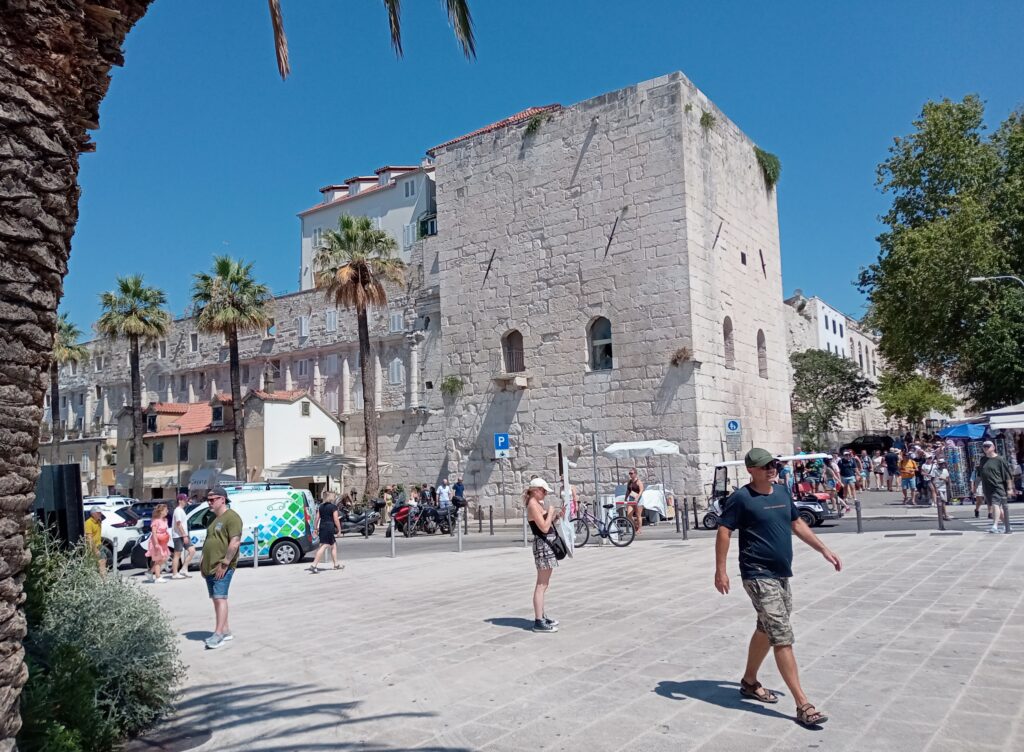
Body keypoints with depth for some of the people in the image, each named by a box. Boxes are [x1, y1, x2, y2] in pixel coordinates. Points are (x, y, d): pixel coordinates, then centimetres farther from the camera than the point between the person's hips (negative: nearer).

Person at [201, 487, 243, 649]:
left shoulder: (231, 517, -12)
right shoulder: (214, 518, 19)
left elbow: (235, 542, -20)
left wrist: (224, 563, -22)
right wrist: (203, 563, 20)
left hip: (222, 567, -10)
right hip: (210, 567, 10)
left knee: (220, 598, -13)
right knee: (216, 598, 11)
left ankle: (218, 634, -14)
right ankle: (226, 631, 17)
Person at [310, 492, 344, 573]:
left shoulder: (321, 506, 11)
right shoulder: (334, 507, -6)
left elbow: (317, 518, 11)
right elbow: (336, 520, -8)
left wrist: (315, 528, 16)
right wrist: (339, 529, -1)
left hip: (322, 527, 8)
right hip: (330, 527, -8)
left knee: (333, 546, 19)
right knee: (324, 546, -9)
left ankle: (336, 564, 26)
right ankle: (314, 565, -16)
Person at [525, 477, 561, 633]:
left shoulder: (538, 504, 15)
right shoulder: (533, 505, -15)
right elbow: (544, 528, -21)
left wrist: (555, 516, 5)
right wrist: (550, 512, -8)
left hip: (547, 544, 10)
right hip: (543, 544, -10)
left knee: (543, 584, 16)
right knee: (541, 585, -8)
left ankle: (541, 616, 25)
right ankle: (539, 622, -6)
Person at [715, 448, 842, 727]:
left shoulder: (782, 493, 9)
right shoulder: (741, 498, -13)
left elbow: (797, 524, 20)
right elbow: (724, 531, -13)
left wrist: (824, 550, 17)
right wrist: (720, 570, -17)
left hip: (781, 575, 8)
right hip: (759, 576, -8)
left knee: (767, 631, 19)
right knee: (783, 638, -9)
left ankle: (749, 682, 36)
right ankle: (803, 705, -5)